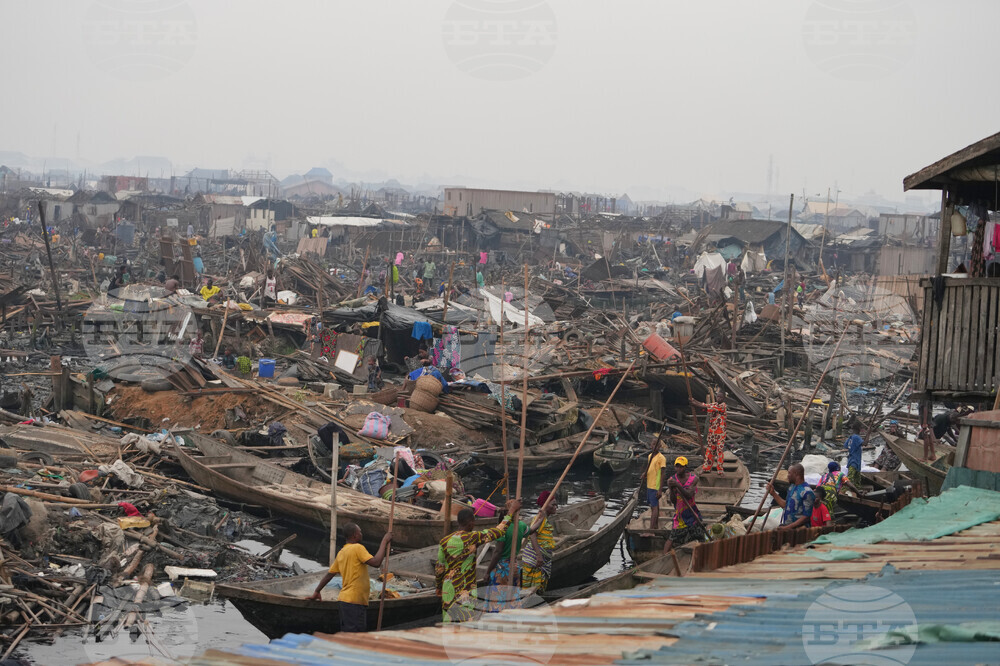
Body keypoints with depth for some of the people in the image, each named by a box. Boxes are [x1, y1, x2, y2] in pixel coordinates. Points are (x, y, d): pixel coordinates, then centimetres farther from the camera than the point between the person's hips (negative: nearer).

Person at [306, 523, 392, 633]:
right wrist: (384, 542, -12)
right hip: (354, 602, -9)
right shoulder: (358, 548, -11)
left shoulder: (341, 553, 15)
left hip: (345, 599, 9)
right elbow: (376, 563, -20)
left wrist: (317, 592, 29)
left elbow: (329, 574, 20)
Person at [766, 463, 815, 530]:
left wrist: (788, 527, -19)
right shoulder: (792, 487, 15)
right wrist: (773, 493, 20)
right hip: (785, 526, 8)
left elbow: (806, 517, -16)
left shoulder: (807, 492, -13)